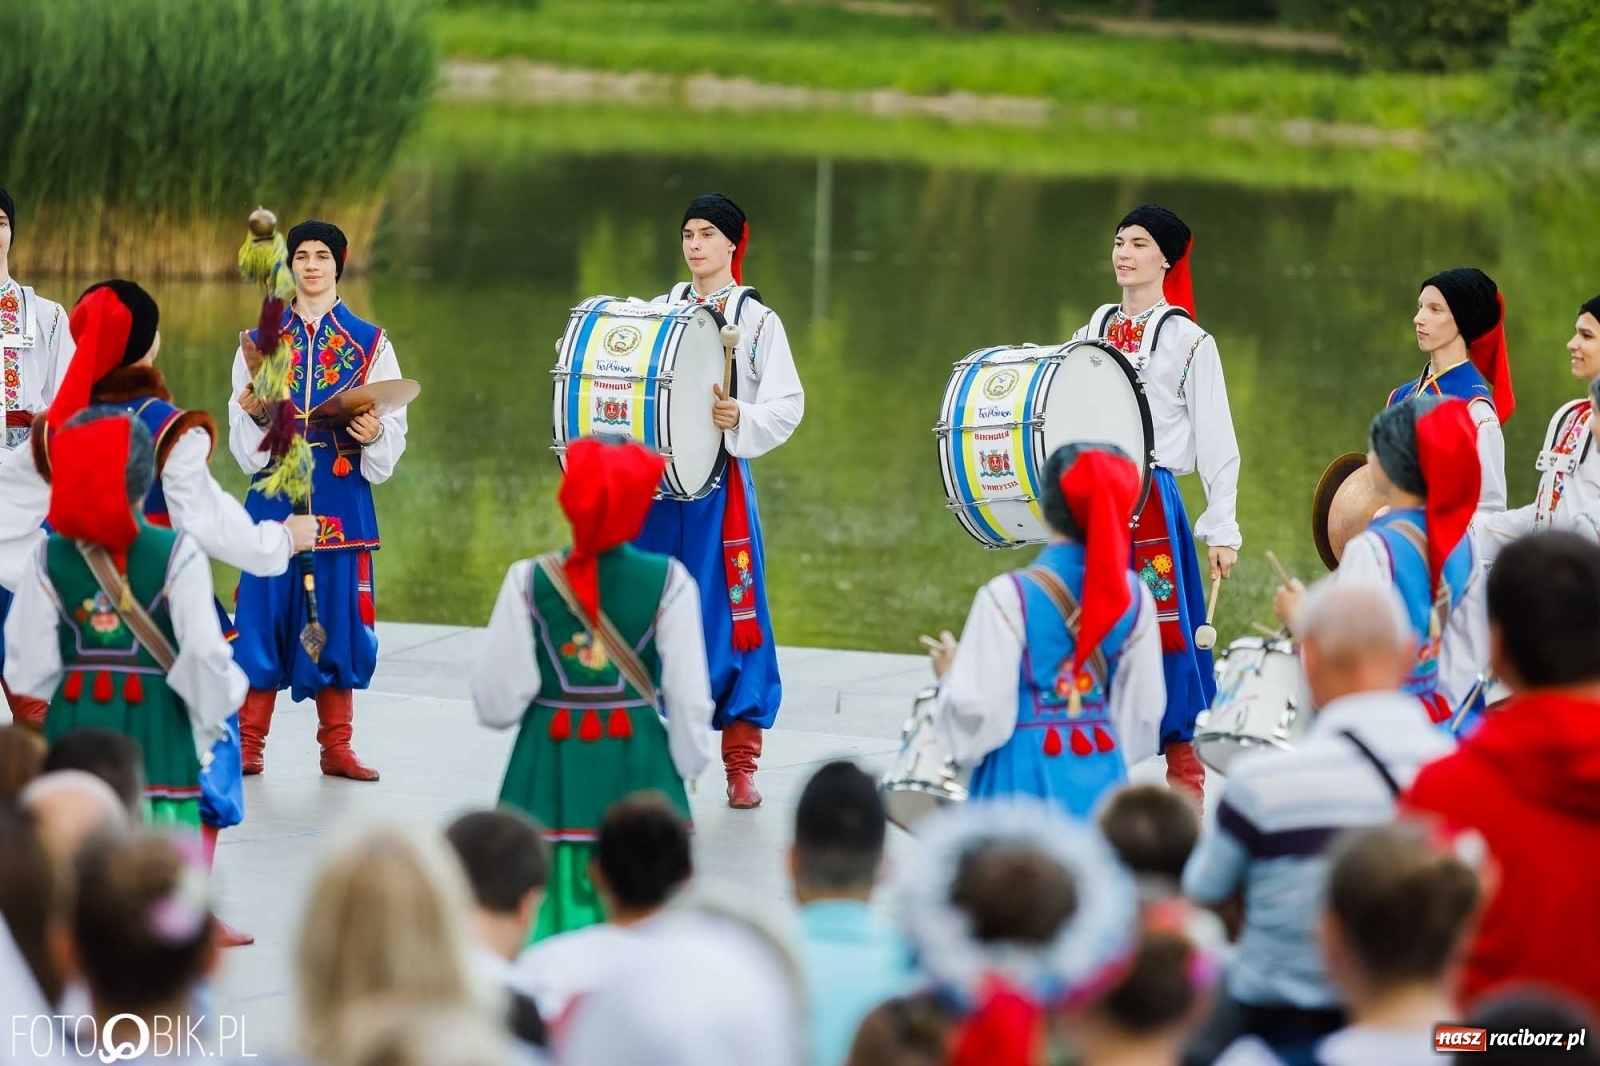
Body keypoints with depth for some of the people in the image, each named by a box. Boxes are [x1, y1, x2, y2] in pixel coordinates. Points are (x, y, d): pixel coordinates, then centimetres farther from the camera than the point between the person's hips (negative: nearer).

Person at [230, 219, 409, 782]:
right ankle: (249, 746, 5)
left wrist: (375, 433, -16)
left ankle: (336, 747, 8)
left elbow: (395, 426, 5)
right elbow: (243, 442, 9)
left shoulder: (371, 344, 8)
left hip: (342, 499, 0)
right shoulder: (259, 343, 10)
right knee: (264, 613, -2)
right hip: (274, 497, 0)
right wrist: (253, 415, -12)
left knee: (338, 614, 1)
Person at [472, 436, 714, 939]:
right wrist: (689, 762, 12)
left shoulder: (530, 581, -7)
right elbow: (689, 694, -4)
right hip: (637, 767, 0)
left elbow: (496, 701, -5)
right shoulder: (668, 582, -8)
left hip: (552, 770, 0)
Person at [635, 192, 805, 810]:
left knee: (733, 620, -4)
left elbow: (788, 406, -5)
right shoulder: (659, 312, 12)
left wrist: (740, 421, -22)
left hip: (721, 484, -4)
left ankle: (741, 766, 1)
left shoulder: (757, 320, 1)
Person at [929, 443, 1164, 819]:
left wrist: (949, 675, 6)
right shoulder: (1134, 598, 1)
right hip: (1103, 784, 4)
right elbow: (1141, 714, 8)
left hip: (1027, 786, -4)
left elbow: (980, 717, -14)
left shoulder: (1009, 597, -14)